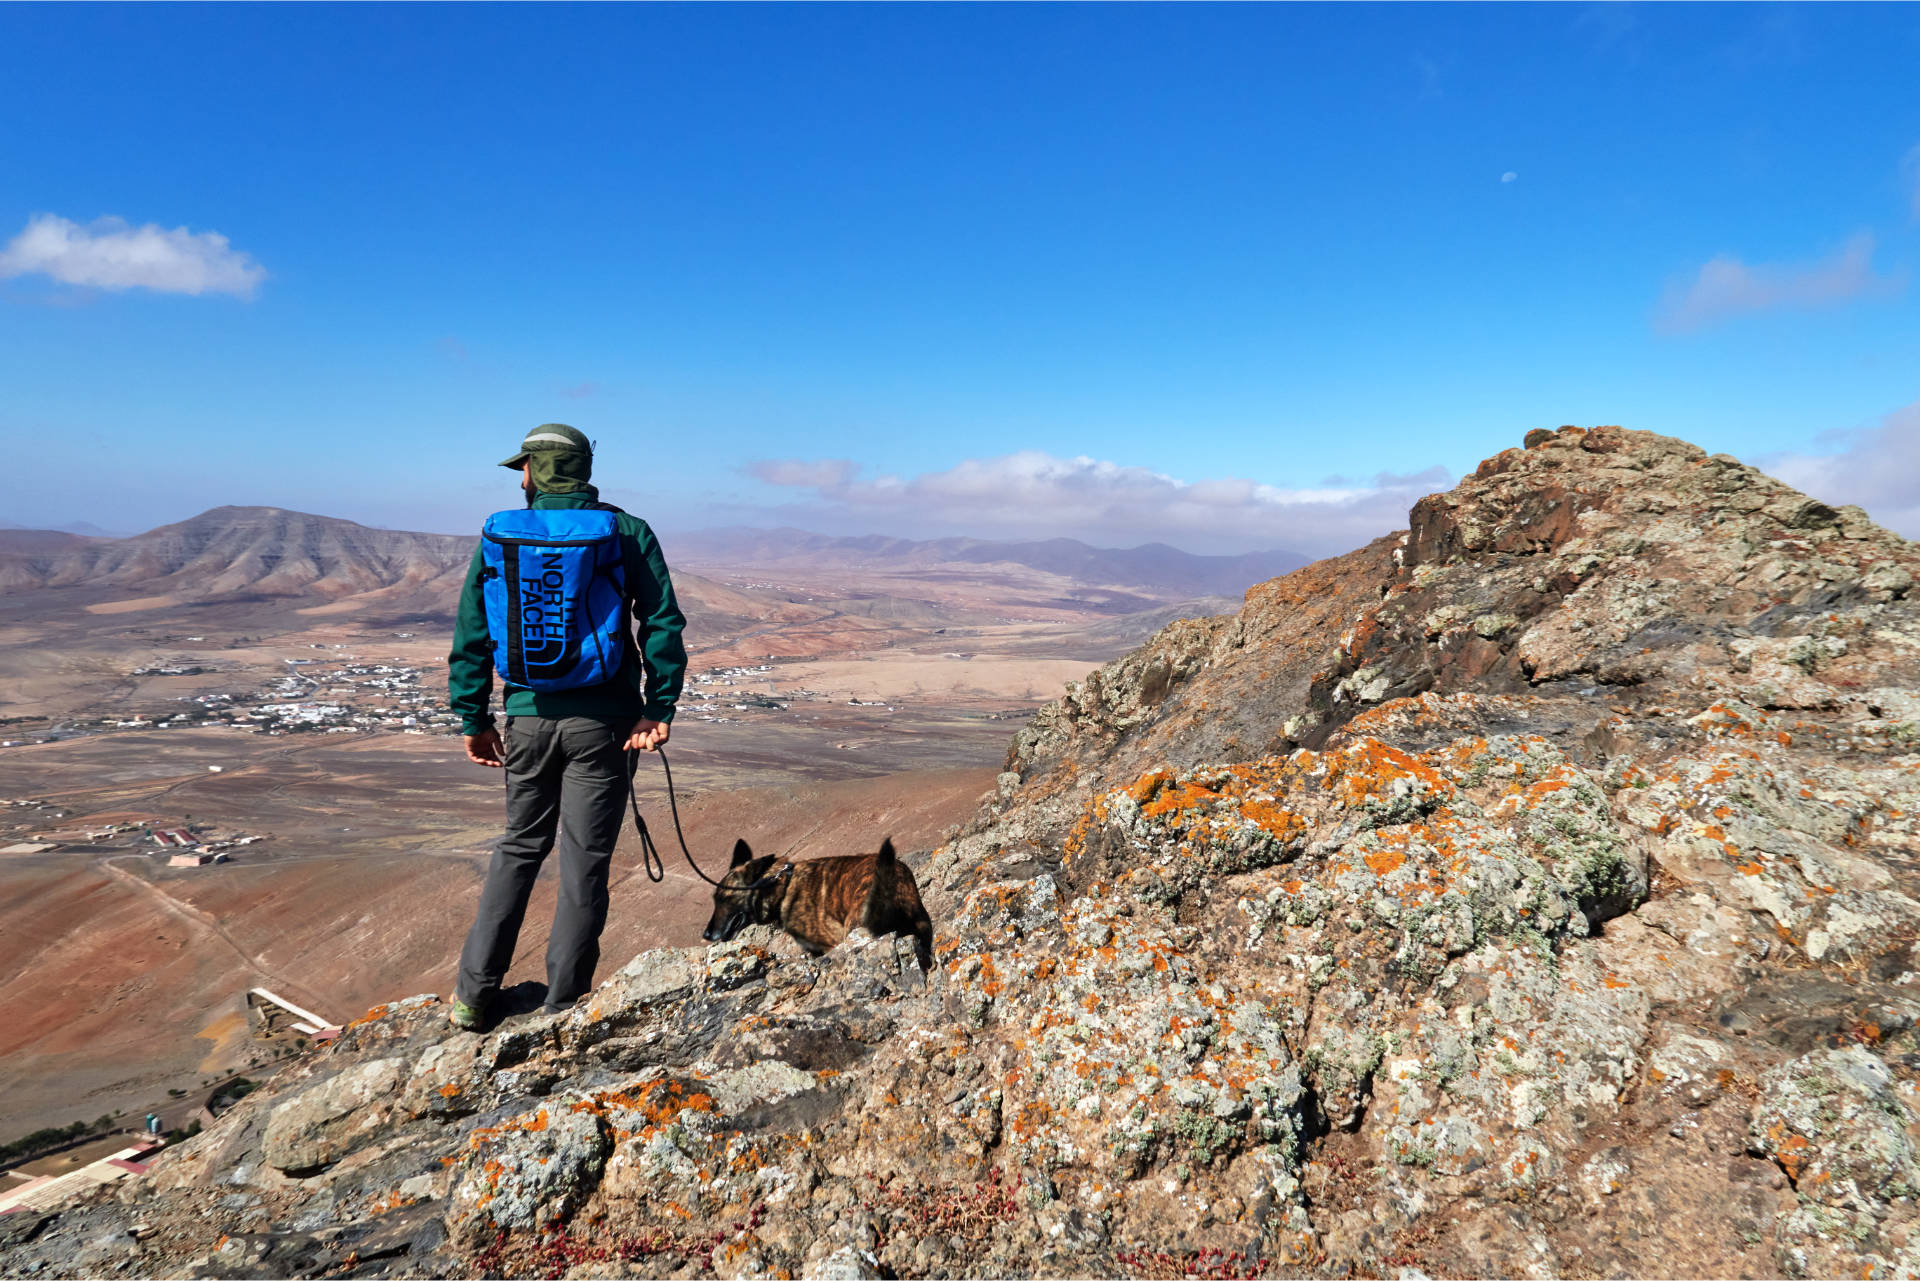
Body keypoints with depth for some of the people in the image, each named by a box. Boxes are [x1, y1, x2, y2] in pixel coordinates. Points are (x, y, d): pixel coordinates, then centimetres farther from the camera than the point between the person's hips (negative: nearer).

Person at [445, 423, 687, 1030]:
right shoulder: (629, 533, -1)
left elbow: (471, 637, 4)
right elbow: (663, 623, -9)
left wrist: (473, 719, 11)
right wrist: (659, 708, -9)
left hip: (529, 717, 2)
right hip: (602, 721, -2)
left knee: (519, 848, 20)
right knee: (585, 862, 7)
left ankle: (474, 995, 22)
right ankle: (562, 1008, 16)